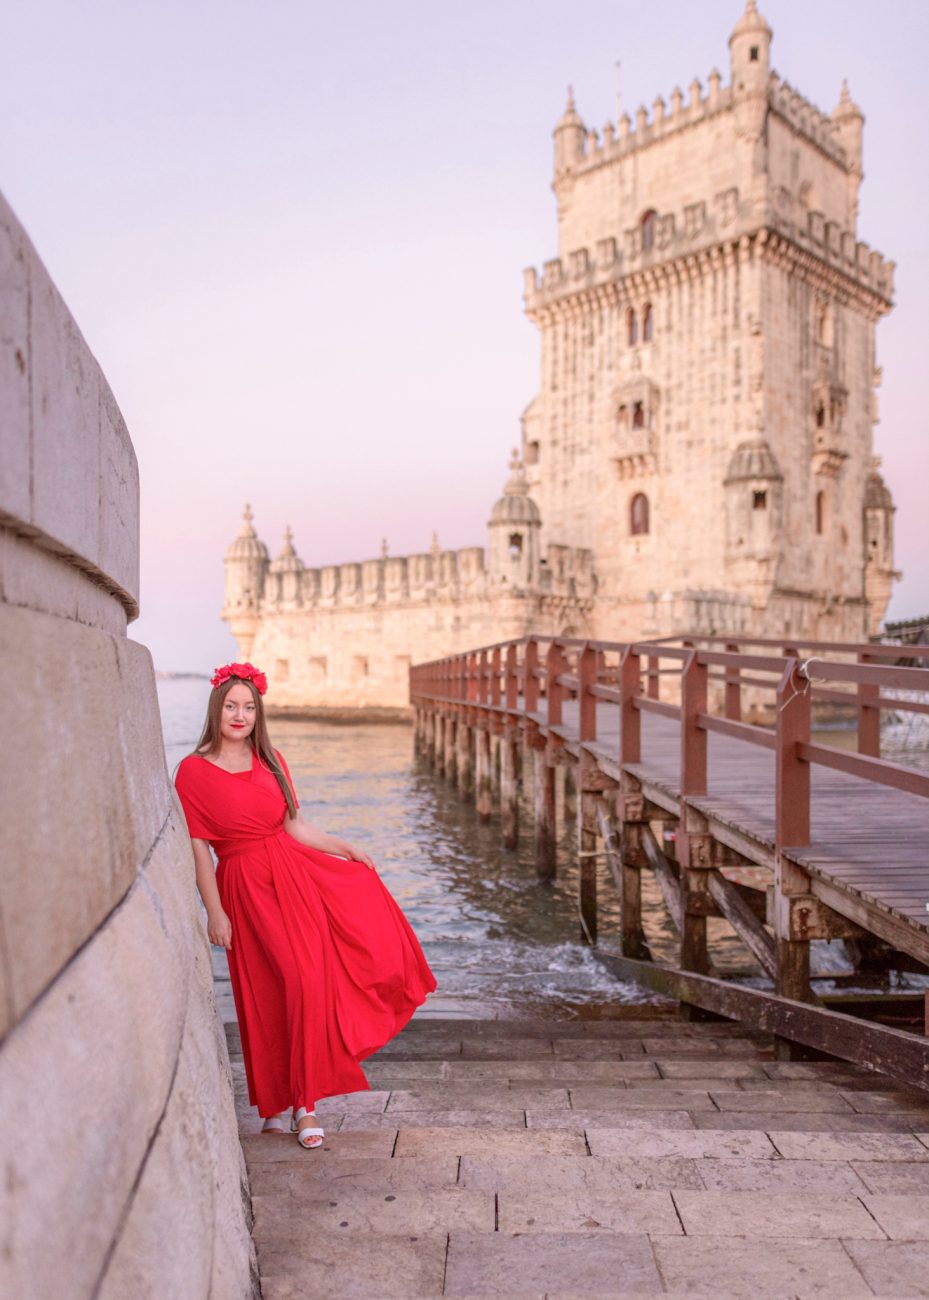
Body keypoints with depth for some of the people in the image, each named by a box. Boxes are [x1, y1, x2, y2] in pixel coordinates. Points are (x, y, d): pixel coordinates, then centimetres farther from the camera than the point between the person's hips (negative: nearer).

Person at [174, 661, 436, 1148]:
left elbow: (294, 826, 9)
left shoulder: (270, 761, 6)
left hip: (294, 874, 5)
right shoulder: (193, 770, -7)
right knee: (268, 997, 0)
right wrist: (214, 913, -9)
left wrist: (344, 847, 3)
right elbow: (198, 849, -8)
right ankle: (277, 1102, 21)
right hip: (246, 888, -4)